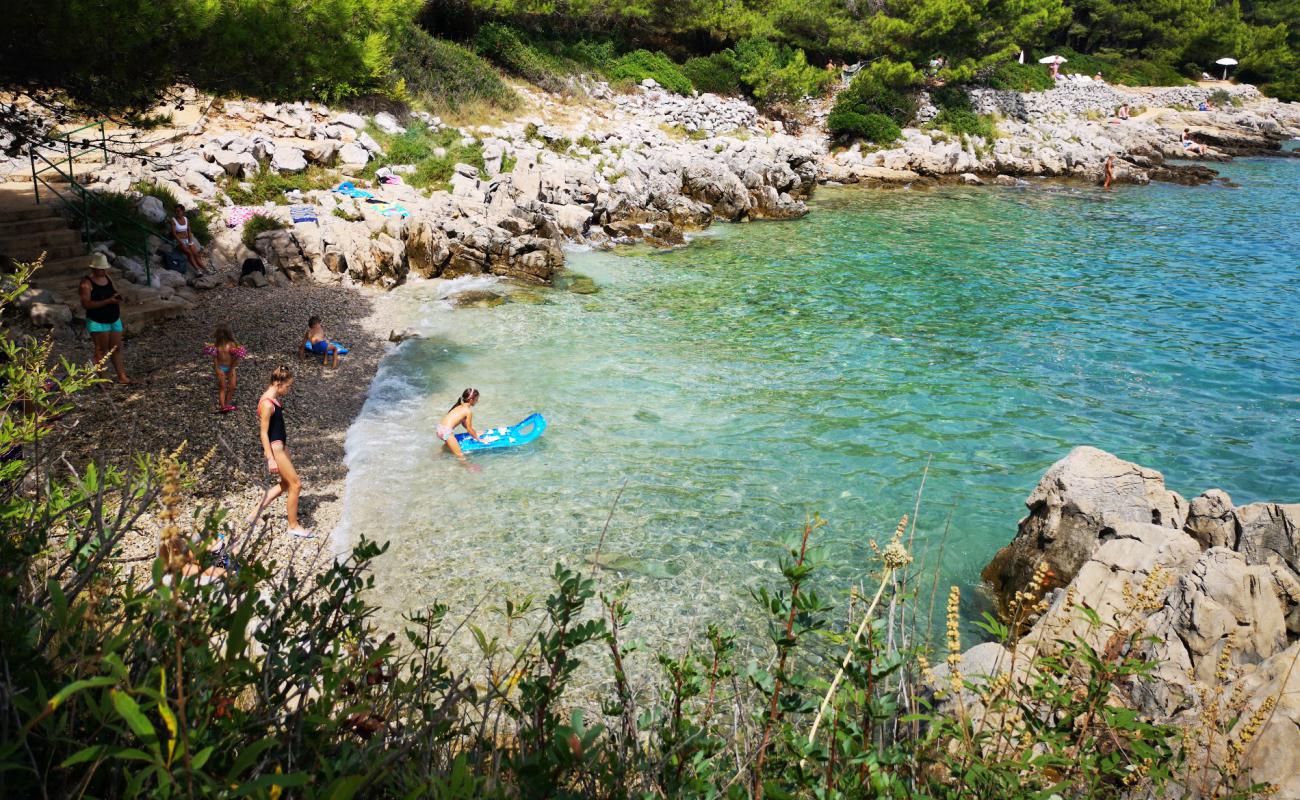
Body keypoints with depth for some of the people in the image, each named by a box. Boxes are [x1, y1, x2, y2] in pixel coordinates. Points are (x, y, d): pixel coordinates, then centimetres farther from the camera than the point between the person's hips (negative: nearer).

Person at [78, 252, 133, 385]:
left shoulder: (108, 278, 9)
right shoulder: (87, 283, -13)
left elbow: (116, 295, 22)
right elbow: (86, 304, -21)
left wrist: (118, 298, -4)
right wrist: (107, 301, -28)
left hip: (114, 320, 7)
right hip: (97, 323, -7)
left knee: (116, 349, 6)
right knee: (101, 350, -4)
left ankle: (122, 376, 9)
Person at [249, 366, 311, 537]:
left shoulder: (275, 398, 6)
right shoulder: (267, 404, -22)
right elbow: (263, 432, -20)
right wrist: (270, 459, -21)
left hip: (281, 444, 10)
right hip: (274, 447, -10)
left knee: (286, 483, 19)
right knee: (296, 485, -2)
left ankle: (255, 513, 26)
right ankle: (293, 526, 12)